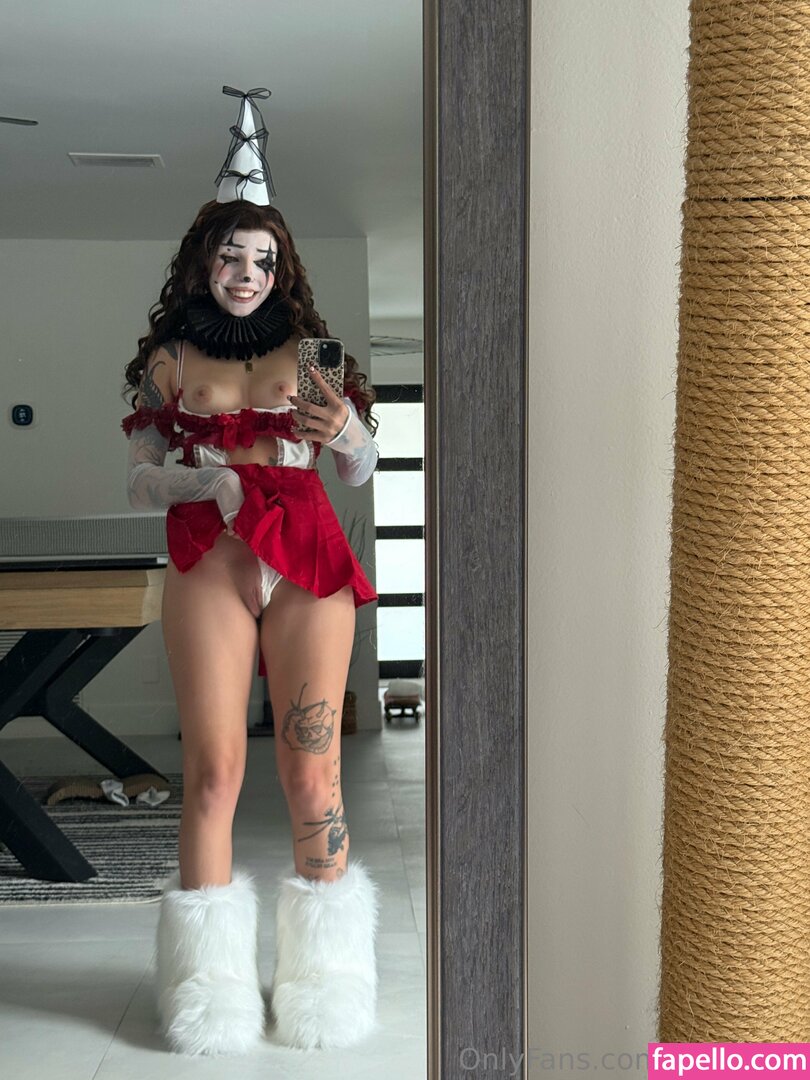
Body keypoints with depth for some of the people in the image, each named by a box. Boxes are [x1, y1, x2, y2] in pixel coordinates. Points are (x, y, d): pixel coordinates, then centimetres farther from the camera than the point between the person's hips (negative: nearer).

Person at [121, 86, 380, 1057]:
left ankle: (323, 981, 12)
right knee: (213, 769, -3)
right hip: (208, 570, 0)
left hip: (309, 568, 0)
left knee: (312, 769, -2)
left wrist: (349, 434, -10)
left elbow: (359, 474, 13)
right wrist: (200, 481, -12)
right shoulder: (169, 360, 10)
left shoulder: (310, 353, 11)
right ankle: (210, 985, 11)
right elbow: (137, 483, 9)